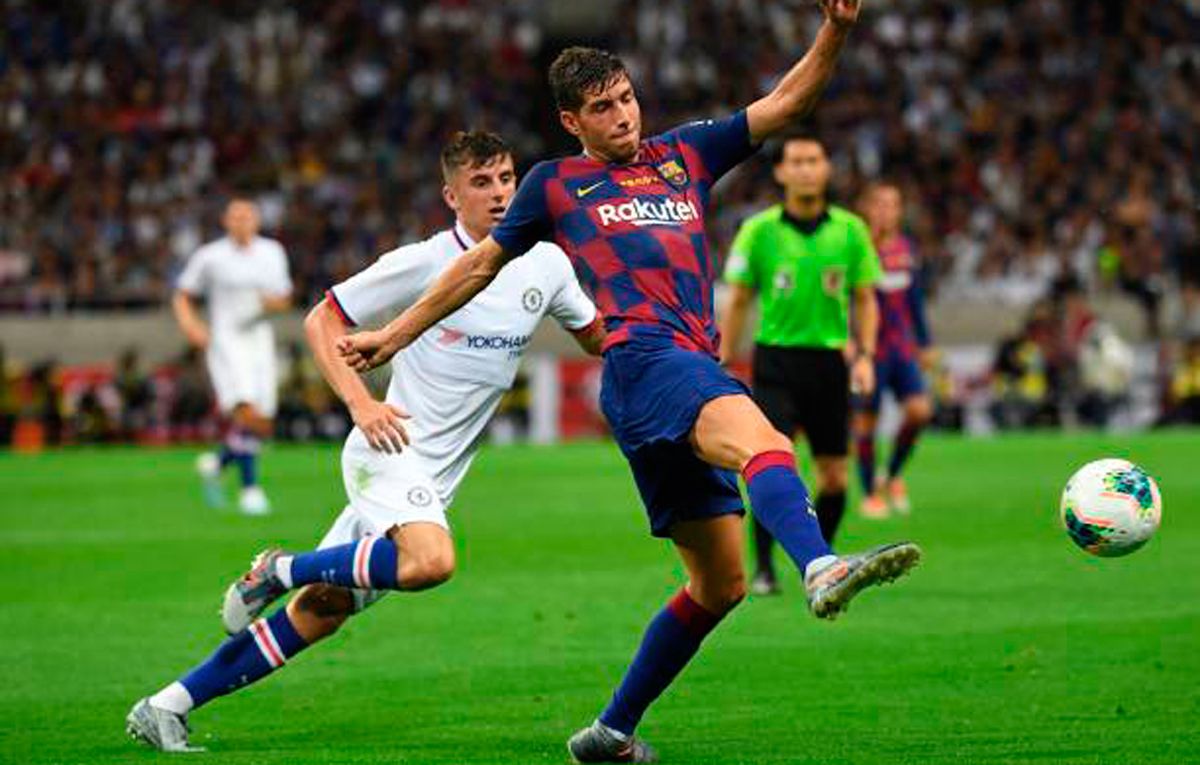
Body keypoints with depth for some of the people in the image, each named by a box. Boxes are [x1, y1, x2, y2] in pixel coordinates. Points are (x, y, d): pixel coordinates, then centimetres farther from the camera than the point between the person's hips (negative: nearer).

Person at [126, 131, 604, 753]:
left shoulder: (545, 264, 6)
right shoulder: (424, 262, -10)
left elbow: (597, 337, 22)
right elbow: (321, 321, -3)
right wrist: (360, 403, -16)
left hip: (433, 481, 6)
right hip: (389, 450, -6)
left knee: (320, 610, 3)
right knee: (432, 561, -34)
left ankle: (168, 707, 10)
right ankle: (279, 571, -12)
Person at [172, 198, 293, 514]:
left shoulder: (272, 253, 10)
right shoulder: (209, 257, -1)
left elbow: (284, 299, 17)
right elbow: (182, 296, 8)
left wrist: (273, 302, -6)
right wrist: (190, 325, -10)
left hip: (260, 340, 5)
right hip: (225, 342, -5)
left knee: (263, 427, 3)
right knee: (248, 414, -22)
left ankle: (216, 463, 29)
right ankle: (249, 488, -16)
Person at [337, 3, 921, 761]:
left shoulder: (685, 155, 24)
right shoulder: (556, 185, 15)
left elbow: (785, 104, 20)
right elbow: (482, 264, 25)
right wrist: (395, 333, 29)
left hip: (695, 369, 6)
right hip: (645, 358, -6)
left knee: (719, 584, 7)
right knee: (760, 437, -37)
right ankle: (822, 568, -66)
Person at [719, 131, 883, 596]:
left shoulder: (850, 230, 2)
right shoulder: (759, 231, -3)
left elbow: (864, 300, 10)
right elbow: (738, 303, 5)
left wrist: (865, 355, -3)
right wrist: (724, 366, 3)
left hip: (829, 361, 2)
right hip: (775, 360, -2)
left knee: (835, 477, 3)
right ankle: (762, 567, -2)